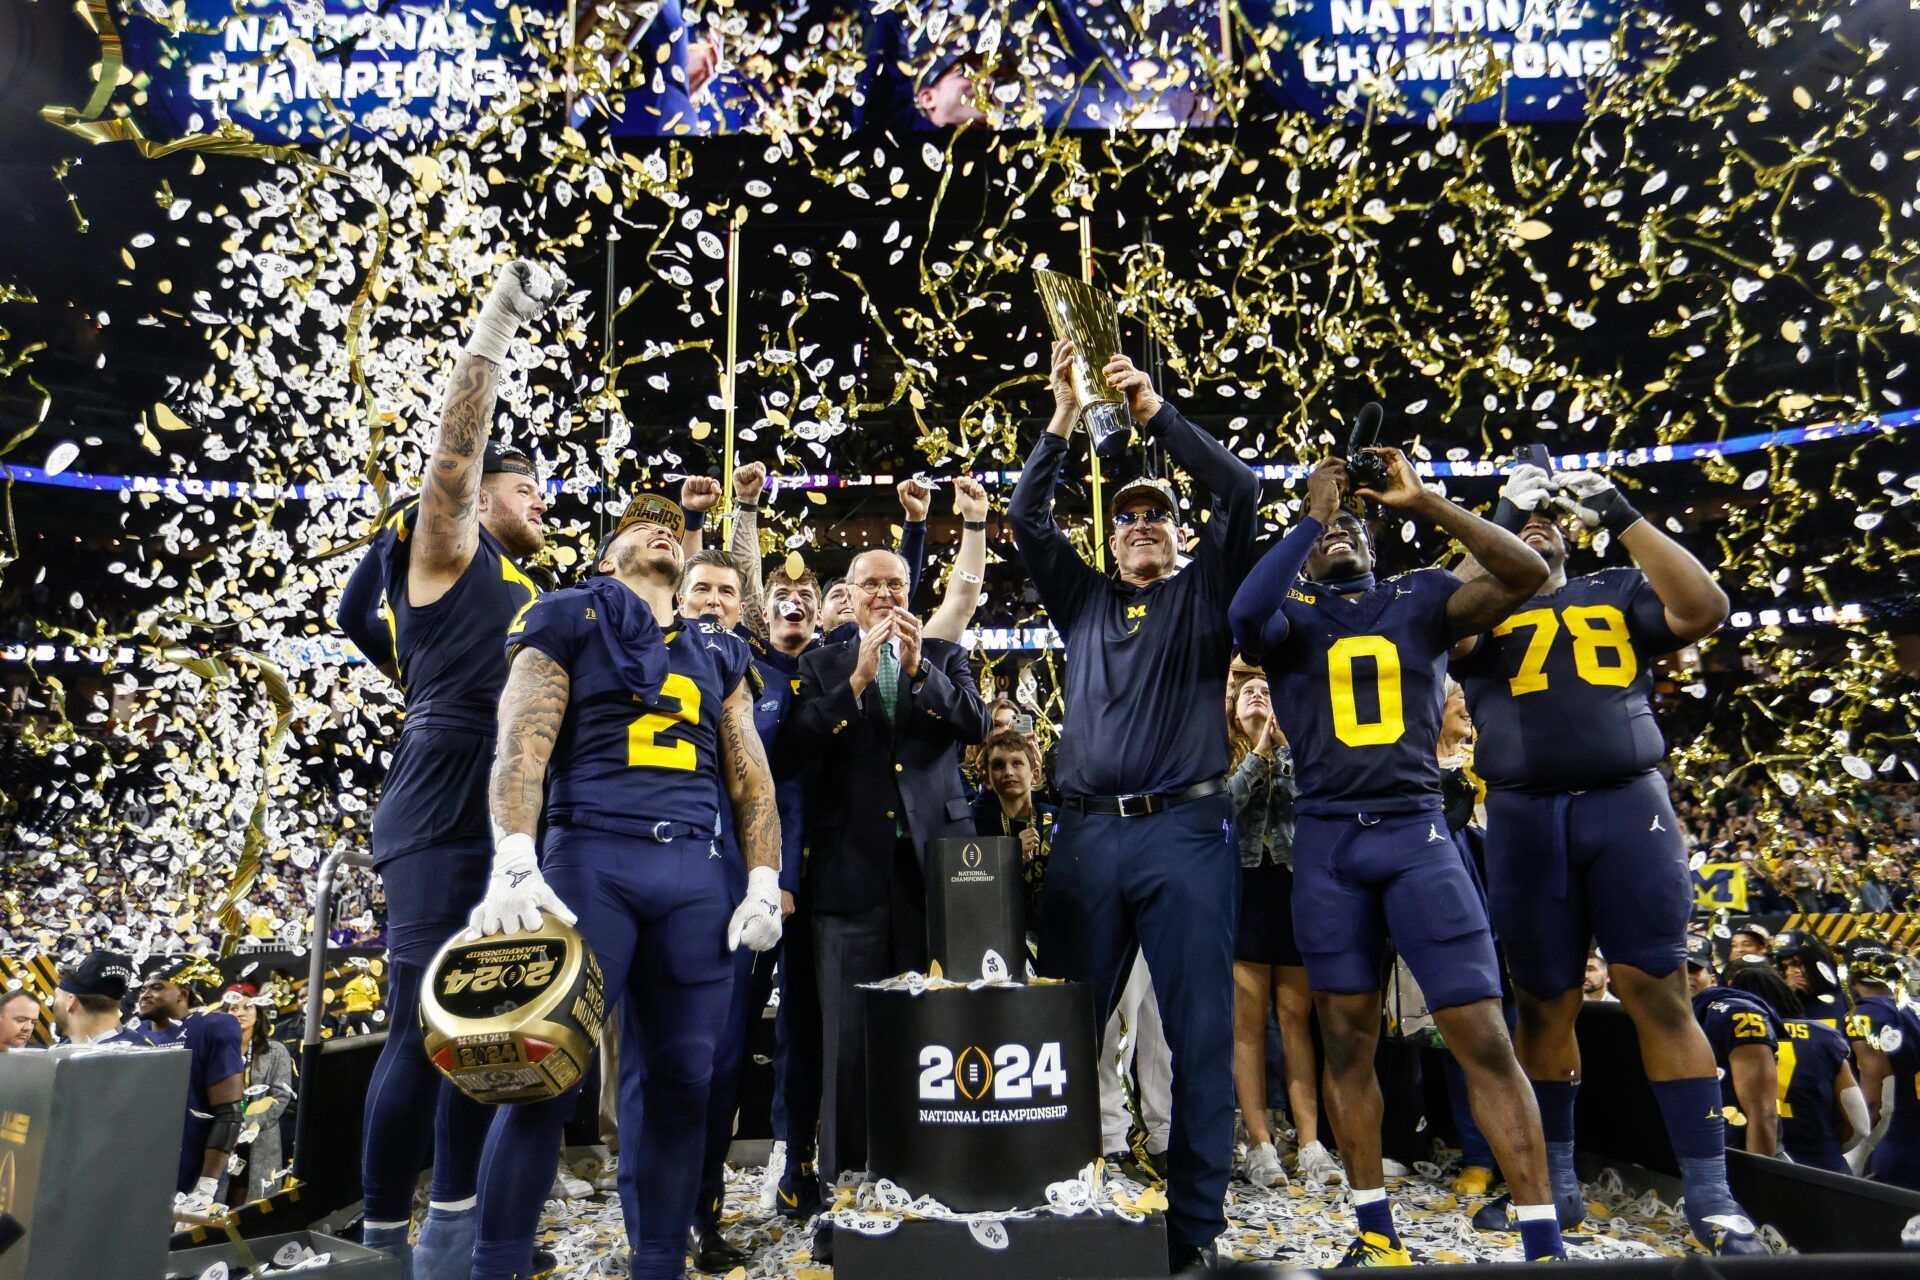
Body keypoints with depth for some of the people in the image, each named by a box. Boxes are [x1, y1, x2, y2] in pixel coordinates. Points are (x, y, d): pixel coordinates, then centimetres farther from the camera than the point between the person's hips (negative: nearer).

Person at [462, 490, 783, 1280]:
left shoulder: (717, 655, 22)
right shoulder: (571, 620, 10)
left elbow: (751, 776, 18)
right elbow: (521, 744, -4)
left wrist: (764, 883, 6)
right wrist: (515, 866, -18)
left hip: (697, 873, 4)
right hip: (590, 857, -4)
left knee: (680, 1075, 4)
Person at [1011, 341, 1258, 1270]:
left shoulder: (1205, 593, 13)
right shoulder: (1083, 599, 19)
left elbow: (1239, 492, 1)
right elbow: (1027, 521, 11)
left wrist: (1155, 413, -2)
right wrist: (1063, 424, 1)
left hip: (1184, 829, -2)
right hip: (1086, 835, 3)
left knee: (1200, 1028, -1)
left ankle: (1196, 1224, 9)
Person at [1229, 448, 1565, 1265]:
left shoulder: (1421, 599, 9)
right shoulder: (1292, 615, 6)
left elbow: (1527, 574, -7)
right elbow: (1245, 615, -18)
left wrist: (1424, 502, -11)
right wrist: (1310, 515, -11)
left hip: (1417, 832, 0)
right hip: (1328, 842, 1)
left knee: (1482, 1036, -4)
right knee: (1348, 1040, 8)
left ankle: (1544, 1243, 5)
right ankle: (1375, 1230, 23)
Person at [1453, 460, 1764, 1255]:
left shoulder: (1618, 593, 15)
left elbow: (1706, 608, -2)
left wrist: (1622, 518, -5)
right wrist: (1500, 524, -8)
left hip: (1627, 806, 0)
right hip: (1525, 819, 1)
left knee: (1658, 993, -4)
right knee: (1544, 1003, 8)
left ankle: (1709, 1194, 6)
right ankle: (1555, 1181, 21)